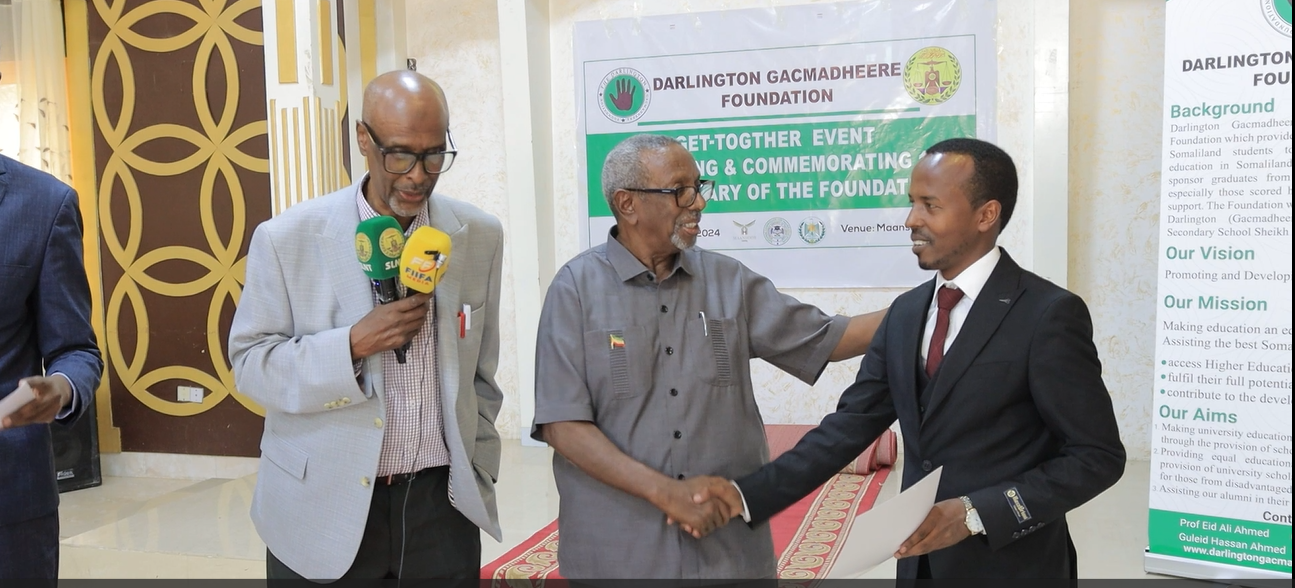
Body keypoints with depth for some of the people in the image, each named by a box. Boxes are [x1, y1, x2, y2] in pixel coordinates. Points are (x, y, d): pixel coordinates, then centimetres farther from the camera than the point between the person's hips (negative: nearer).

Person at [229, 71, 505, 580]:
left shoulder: (480, 237, 1)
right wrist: (354, 344, -19)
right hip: (324, 511, -2)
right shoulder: (287, 240, -8)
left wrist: (477, 474, 10)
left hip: (442, 503, 2)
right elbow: (250, 364, -5)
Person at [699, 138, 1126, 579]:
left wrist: (976, 512, -22)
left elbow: (1098, 456, -13)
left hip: (1010, 566, -5)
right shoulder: (905, 313, 4)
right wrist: (748, 495, -8)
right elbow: (851, 424, 2)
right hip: (920, 560, 6)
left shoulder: (1048, 315, -14)